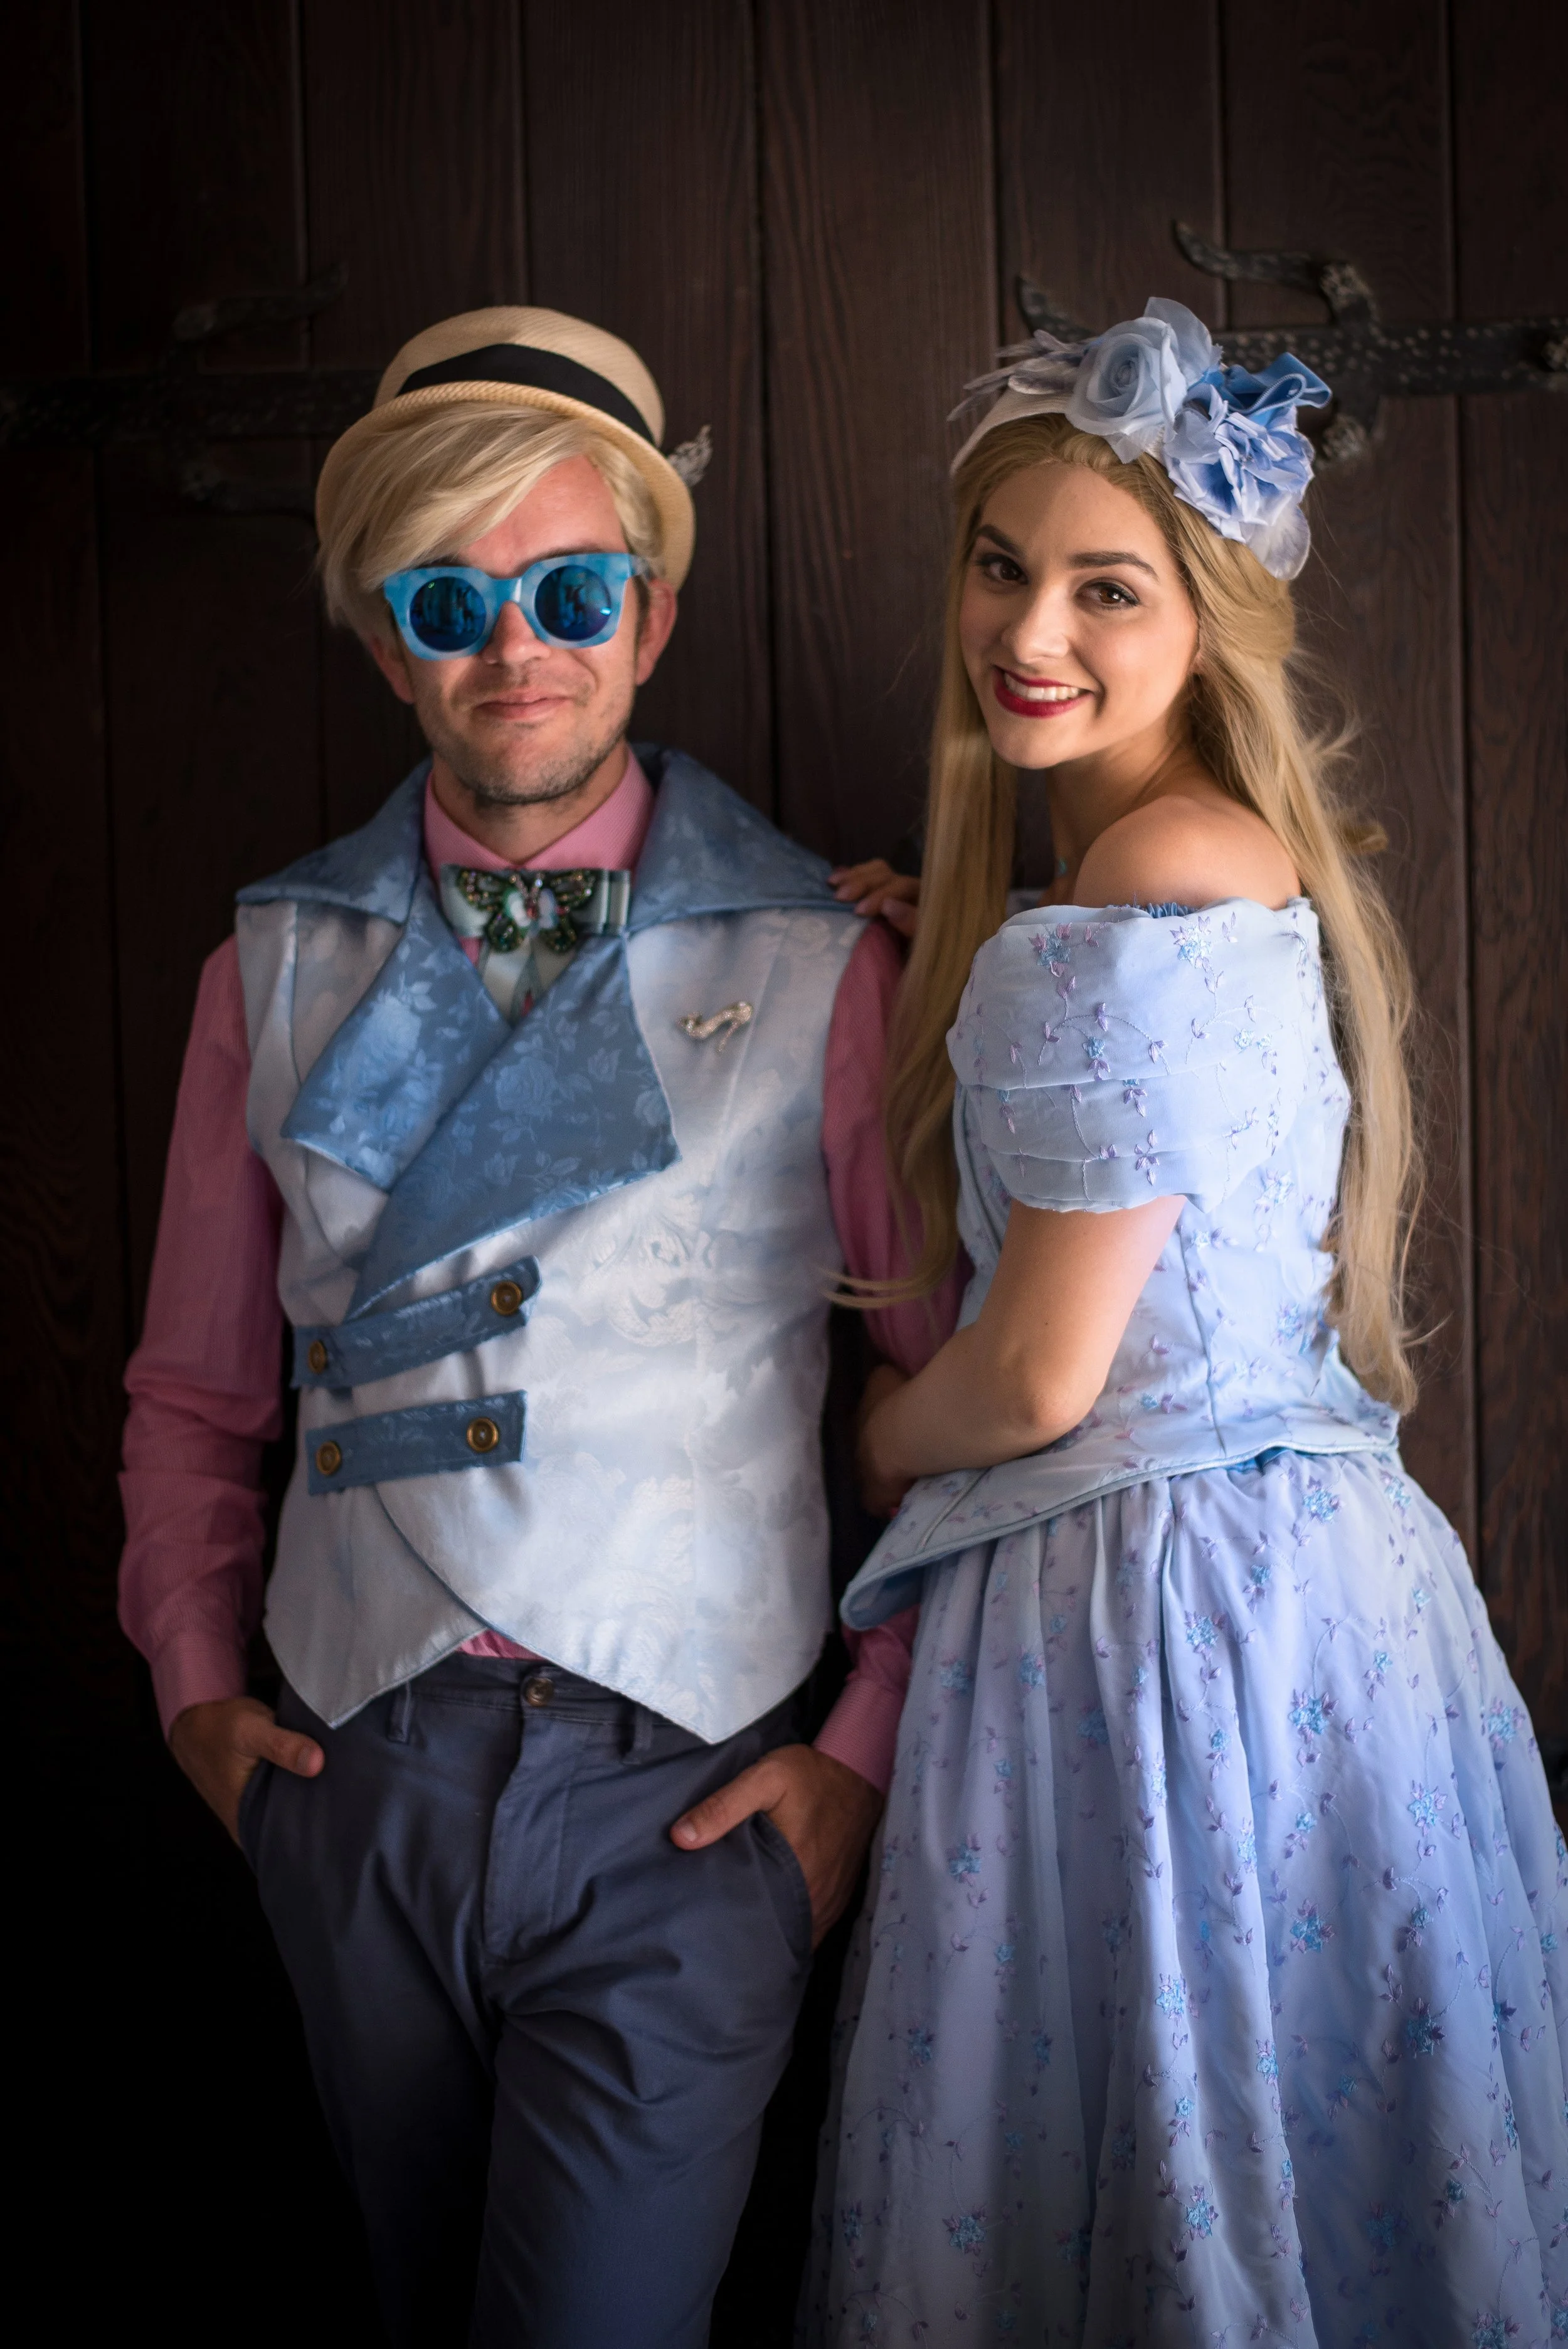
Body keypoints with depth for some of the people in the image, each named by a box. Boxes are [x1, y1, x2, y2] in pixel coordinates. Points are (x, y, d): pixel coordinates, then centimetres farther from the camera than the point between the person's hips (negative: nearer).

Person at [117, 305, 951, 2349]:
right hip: (356, 1786, 4)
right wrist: (198, 1680, 6)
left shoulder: (818, 964, -2)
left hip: (685, 1796, -3)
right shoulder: (281, 966, 8)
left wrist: (870, 1748, -4)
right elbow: (196, 1389, 16)